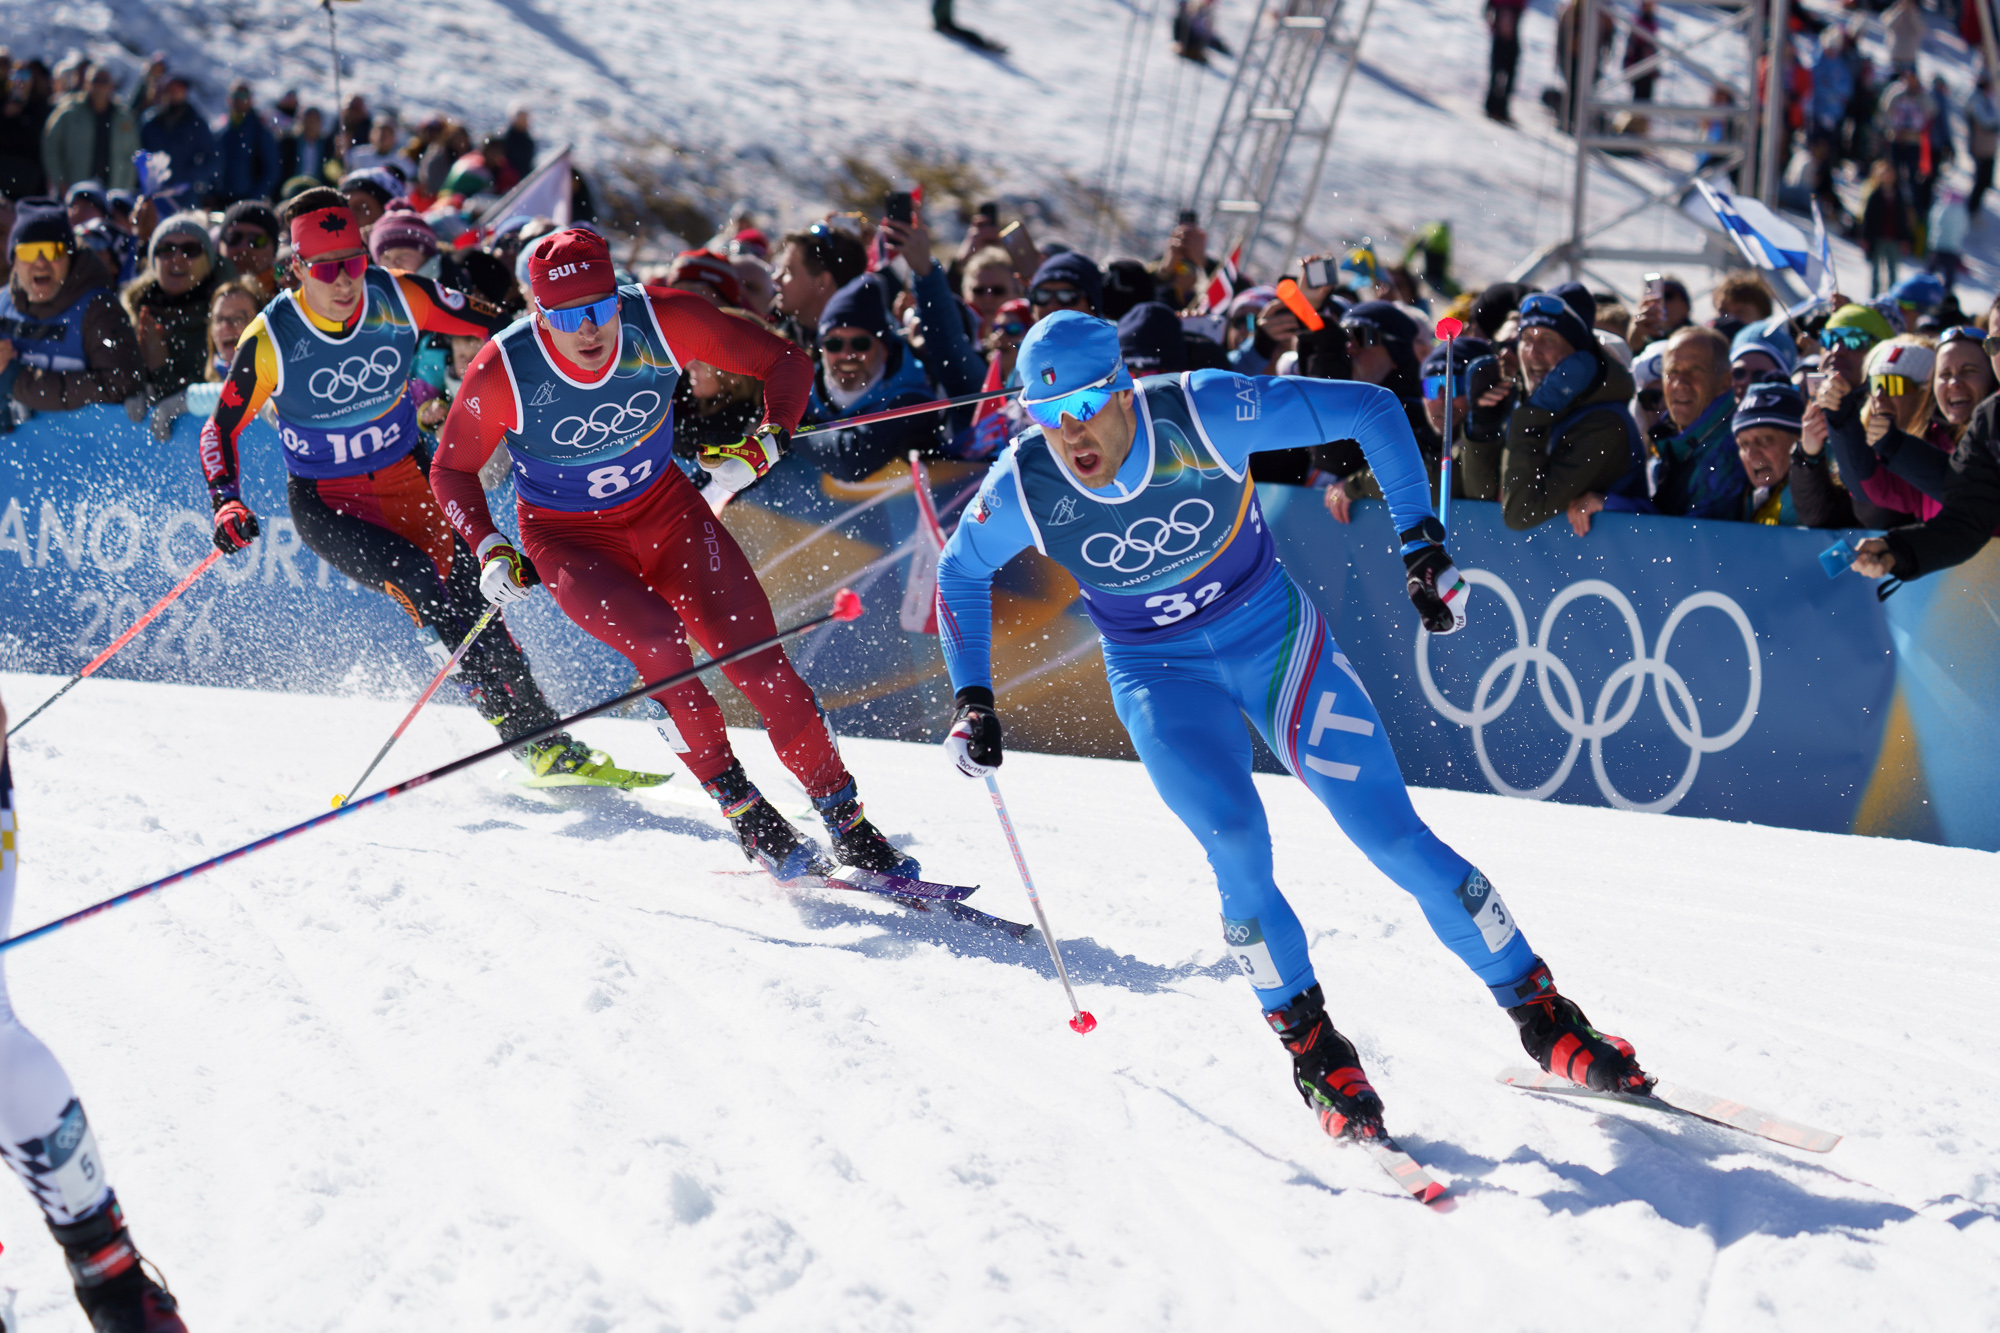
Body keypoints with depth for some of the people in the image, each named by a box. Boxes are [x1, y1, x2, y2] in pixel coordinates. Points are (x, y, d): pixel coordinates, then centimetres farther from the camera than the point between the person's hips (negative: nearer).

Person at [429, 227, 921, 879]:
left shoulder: (661, 321, -22)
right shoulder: (502, 373, -24)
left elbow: (786, 361, -8)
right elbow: (451, 470, -5)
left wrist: (762, 447, -21)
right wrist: (490, 551, -18)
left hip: (666, 509, 2)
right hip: (569, 540, -2)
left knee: (762, 664, -9)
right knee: (660, 642, -29)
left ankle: (851, 832, 2)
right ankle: (744, 811, -13)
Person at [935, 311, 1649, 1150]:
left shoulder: (1207, 414, -27)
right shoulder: (1024, 488, -20)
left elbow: (1373, 410, -16)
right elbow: (961, 572, 3)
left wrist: (1422, 546, -16)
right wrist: (972, 696, -2)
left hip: (1273, 635, -1)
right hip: (1162, 676, 1)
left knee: (1393, 834, -8)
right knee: (1238, 848, -23)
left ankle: (1542, 1015, 6)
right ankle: (1310, 1047, -1)